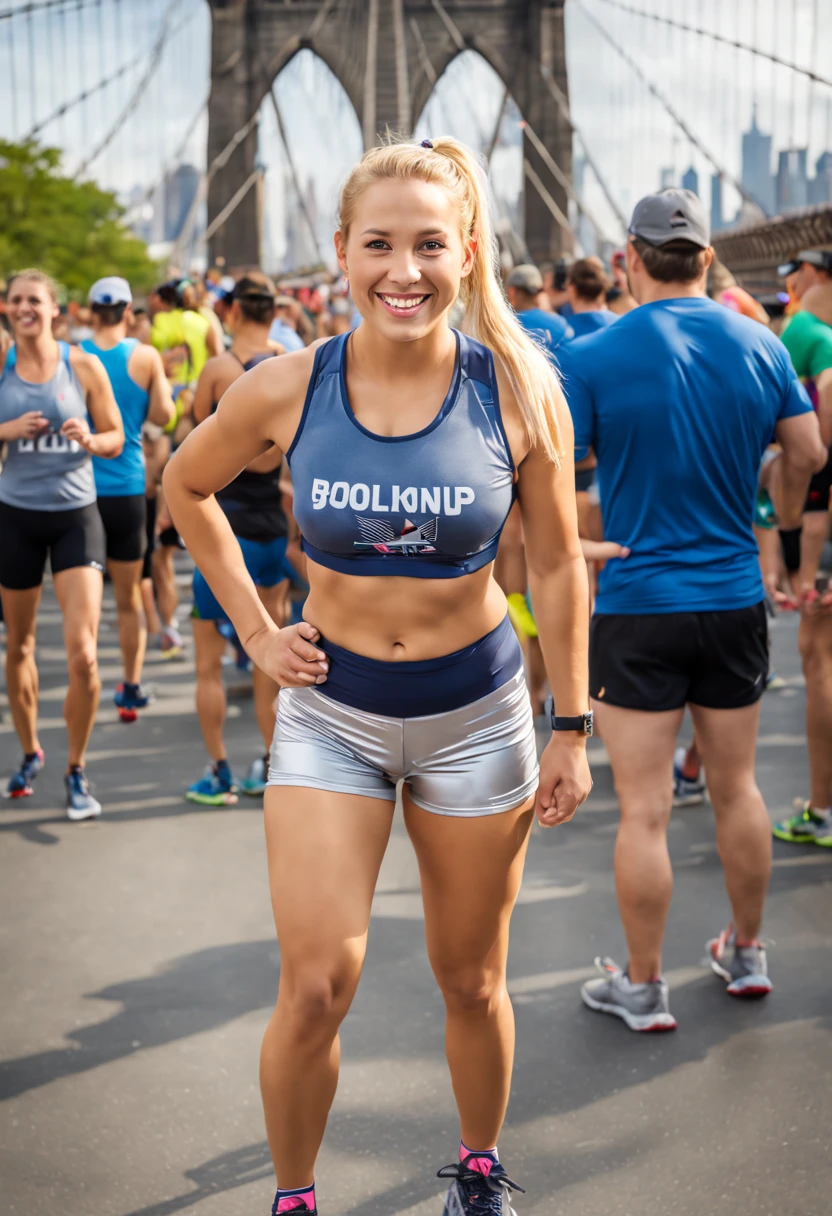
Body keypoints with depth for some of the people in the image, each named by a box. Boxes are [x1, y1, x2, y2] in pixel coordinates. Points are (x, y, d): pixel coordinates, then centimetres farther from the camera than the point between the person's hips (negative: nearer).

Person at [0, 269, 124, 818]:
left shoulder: (84, 365, -1)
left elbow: (116, 438, 4)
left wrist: (89, 440, -17)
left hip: (76, 515, -2)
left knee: (83, 652, -13)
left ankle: (76, 771, 5)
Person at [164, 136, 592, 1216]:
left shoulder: (519, 389, -11)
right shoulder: (287, 389, -10)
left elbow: (558, 566, -1)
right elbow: (186, 485, 9)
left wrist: (572, 730, 1)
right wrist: (255, 629, 3)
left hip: (475, 713, 0)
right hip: (331, 711, 0)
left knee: (472, 983, 14)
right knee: (316, 986, -6)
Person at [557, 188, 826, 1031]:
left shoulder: (592, 358, -11)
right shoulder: (759, 344, 0)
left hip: (638, 605, -4)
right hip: (736, 598, 4)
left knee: (644, 810, 4)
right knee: (736, 787, 18)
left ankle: (642, 987, 15)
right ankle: (746, 954, 33)